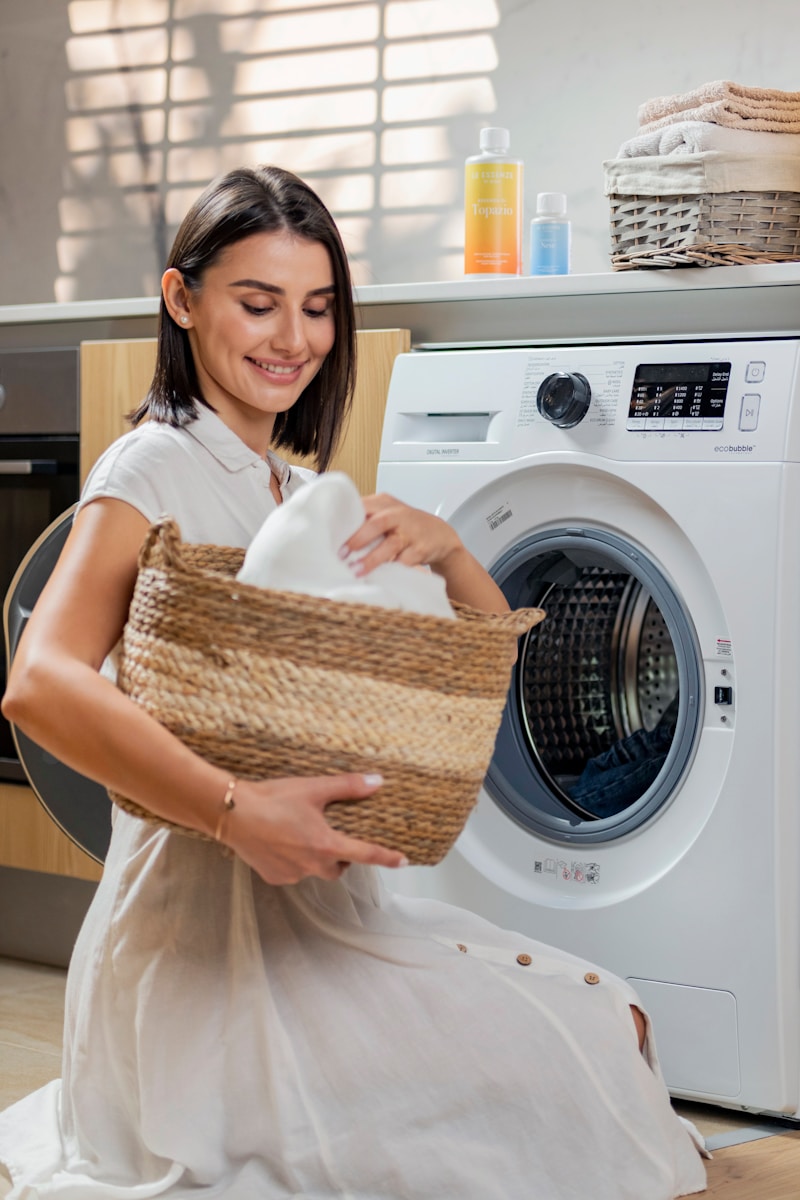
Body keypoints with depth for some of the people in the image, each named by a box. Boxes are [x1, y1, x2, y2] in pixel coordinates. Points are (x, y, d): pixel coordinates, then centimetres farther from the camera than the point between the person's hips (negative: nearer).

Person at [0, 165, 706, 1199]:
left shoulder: (306, 493, 16)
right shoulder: (155, 470, -11)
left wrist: (444, 548, -9)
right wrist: (238, 811, -37)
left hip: (327, 909, 9)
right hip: (208, 922, -8)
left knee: (613, 1025, 3)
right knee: (564, 1075, -13)